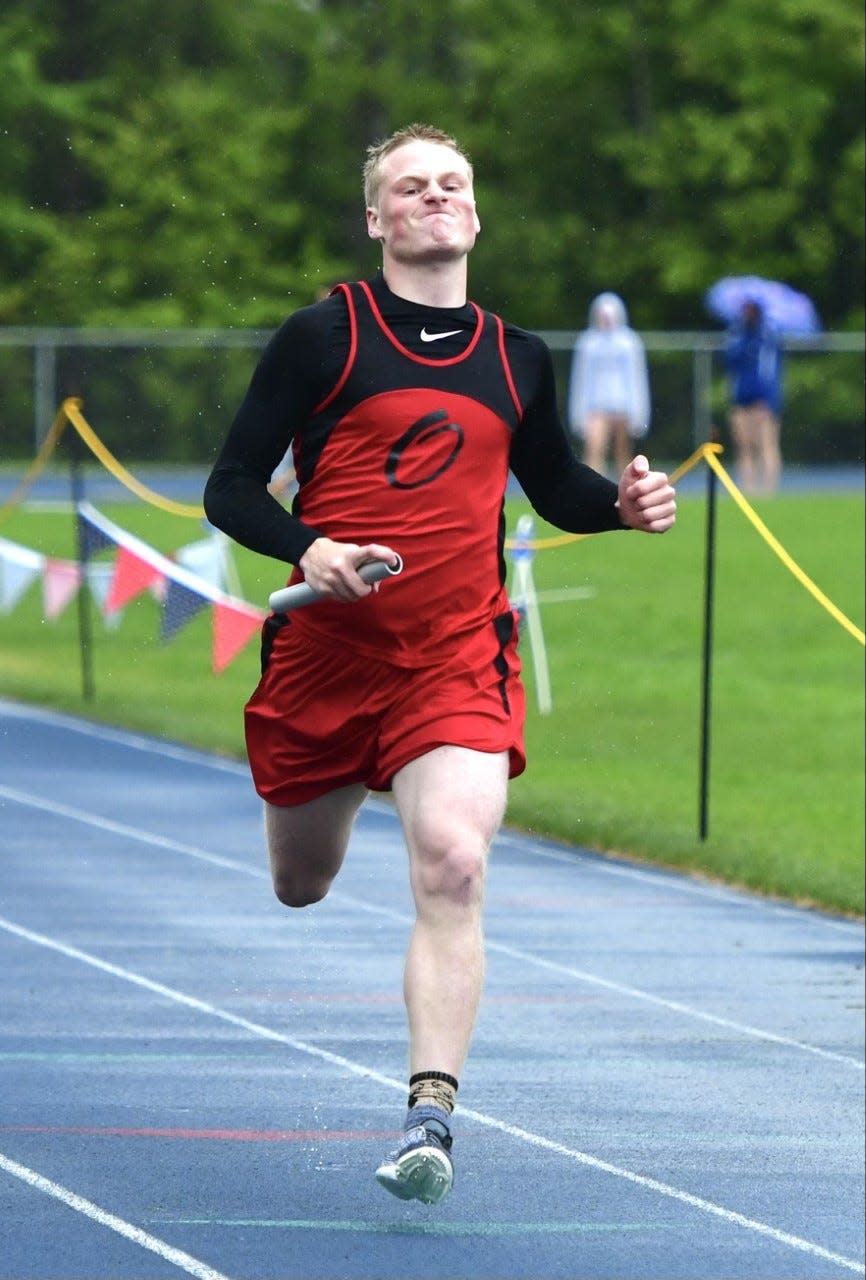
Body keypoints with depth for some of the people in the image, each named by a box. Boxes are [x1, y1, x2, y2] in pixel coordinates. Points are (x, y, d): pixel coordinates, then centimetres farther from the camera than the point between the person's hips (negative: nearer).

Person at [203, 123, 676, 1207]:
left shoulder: (517, 361, 9)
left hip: (458, 661, 1)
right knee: (300, 888, 16)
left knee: (453, 870, -22)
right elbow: (230, 490, -2)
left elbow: (554, 489, 26)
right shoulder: (322, 336, -2)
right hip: (325, 651, -1)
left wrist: (621, 503, 4)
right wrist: (308, 549, -21)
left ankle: (431, 1114, -22)